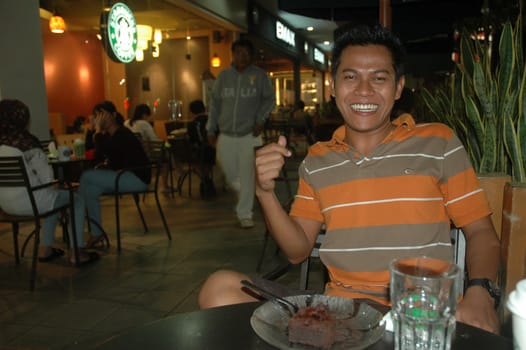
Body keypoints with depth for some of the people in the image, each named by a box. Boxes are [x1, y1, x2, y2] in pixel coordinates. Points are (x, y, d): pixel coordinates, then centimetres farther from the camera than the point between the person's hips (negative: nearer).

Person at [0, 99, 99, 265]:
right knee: (77, 200, 11)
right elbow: (46, 176, -16)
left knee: (53, 197, 32)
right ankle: (76, 253, 10)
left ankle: (45, 248, 33)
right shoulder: (25, 141, -18)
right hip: (28, 200, -8)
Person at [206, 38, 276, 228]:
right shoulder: (224, 75, 7)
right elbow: (214, 103, 10)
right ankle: (244, 197, 41)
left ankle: (245, 214, 9)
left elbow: (269, 99, 3)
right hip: (226, 135, 3)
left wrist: (260, 120, -11)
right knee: (229, 175, 11)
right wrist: (211, 129, 7)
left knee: (248, 176, -4)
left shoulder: (259, 75, 0)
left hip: (250, 135, -3)